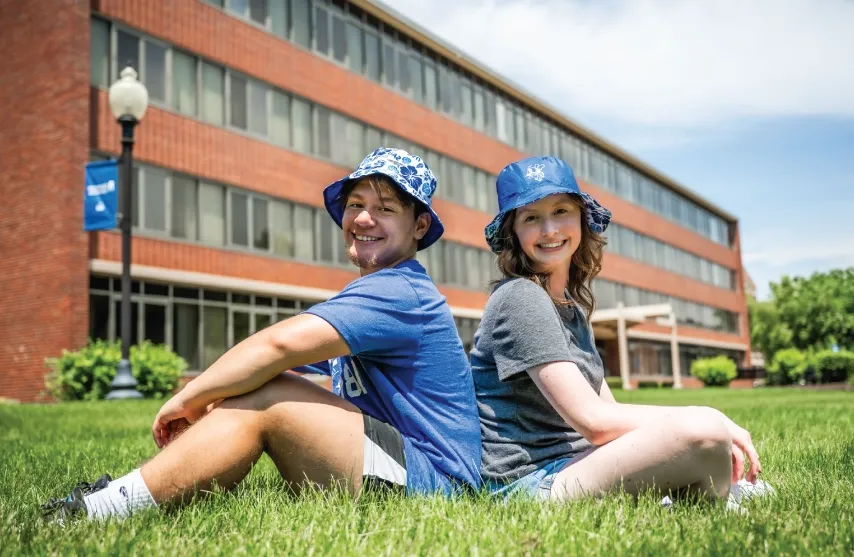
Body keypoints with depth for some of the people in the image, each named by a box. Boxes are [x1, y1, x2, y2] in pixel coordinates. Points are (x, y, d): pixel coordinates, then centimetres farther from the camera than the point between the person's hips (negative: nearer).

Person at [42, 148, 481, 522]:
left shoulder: (399, 291, -14)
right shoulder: (369, 297, 19)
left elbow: (281, 344, -26)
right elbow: (291, 362, 12)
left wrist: (190, 398, -14)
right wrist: (207, 400, -4)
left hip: (434, 479, -10)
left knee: (264, 399, -21)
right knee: (247, 391, 1)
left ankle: (104, 510, -17)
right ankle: (119, 495, -4)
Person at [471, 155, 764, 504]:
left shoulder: (572, 306, 15)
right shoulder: (521, 299, -14)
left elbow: (608, 408, 10)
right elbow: (594, 420, -20)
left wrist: (717, 429, -3)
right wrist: (709, 422, -13)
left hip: (568, 462, 10)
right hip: (528, 481, -9)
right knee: (705, 429, -24)